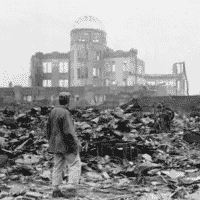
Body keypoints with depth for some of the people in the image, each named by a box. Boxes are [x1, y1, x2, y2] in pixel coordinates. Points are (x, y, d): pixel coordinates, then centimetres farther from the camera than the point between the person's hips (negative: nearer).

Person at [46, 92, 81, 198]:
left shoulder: (53, 111, 6)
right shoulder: (65, 113, -19)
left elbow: (48, 128, 13)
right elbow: (68, 131, -21)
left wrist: (51, 141, 22)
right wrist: (74, 145, -15)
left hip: (56, 144, 8)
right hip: (66, 144, -8)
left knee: (58, 166, 11)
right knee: (75, 165, 3)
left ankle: (55, 190, 13)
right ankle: (72, 188, -2)